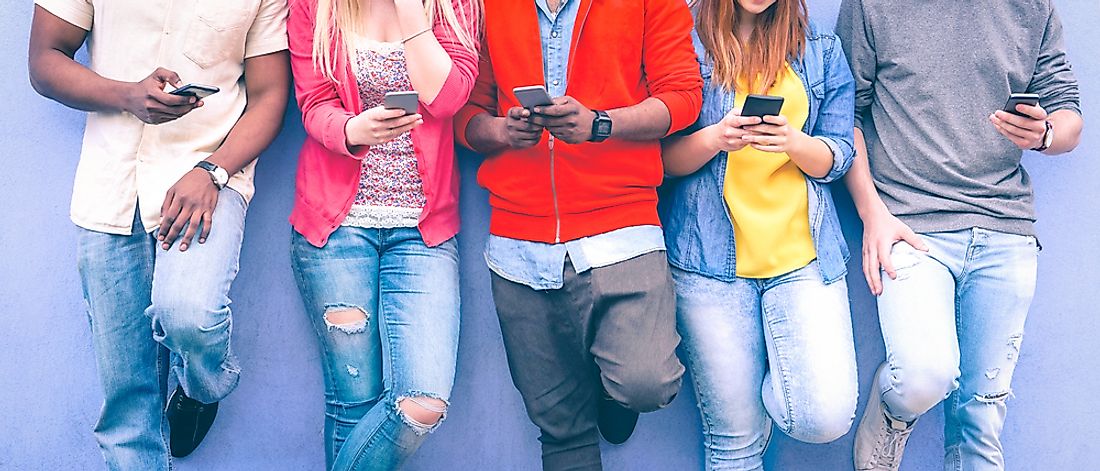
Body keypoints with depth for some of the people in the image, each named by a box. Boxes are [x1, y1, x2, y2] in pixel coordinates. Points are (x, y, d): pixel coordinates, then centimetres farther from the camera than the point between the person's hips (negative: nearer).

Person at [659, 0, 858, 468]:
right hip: (711, 256, -2)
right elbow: (664, 157, 1)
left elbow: (836, 158, 7)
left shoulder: (821, 50, 11)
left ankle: (770, 387, 19)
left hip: (803, 254, 2)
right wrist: (715, 138, -19)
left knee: (827, 416, -11)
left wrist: (793, 141, -14)